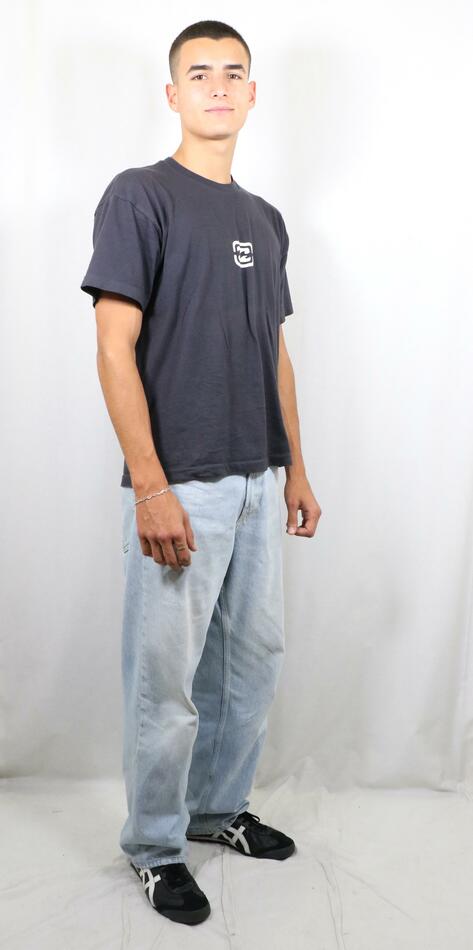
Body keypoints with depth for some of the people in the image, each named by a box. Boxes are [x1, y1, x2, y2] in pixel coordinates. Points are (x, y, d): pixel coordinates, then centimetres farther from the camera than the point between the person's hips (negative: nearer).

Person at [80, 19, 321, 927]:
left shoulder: (265, 219, 14)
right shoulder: (139, 195, -7)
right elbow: (115, 349, -14)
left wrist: (296, 467, 15)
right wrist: (150, 487, -19)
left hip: (256, 484, 7)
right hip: (179, 488, -7)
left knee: (253, 658, 16)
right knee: (167, 676, 2)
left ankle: (219, 807, 36)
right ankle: (155, 846, 21)